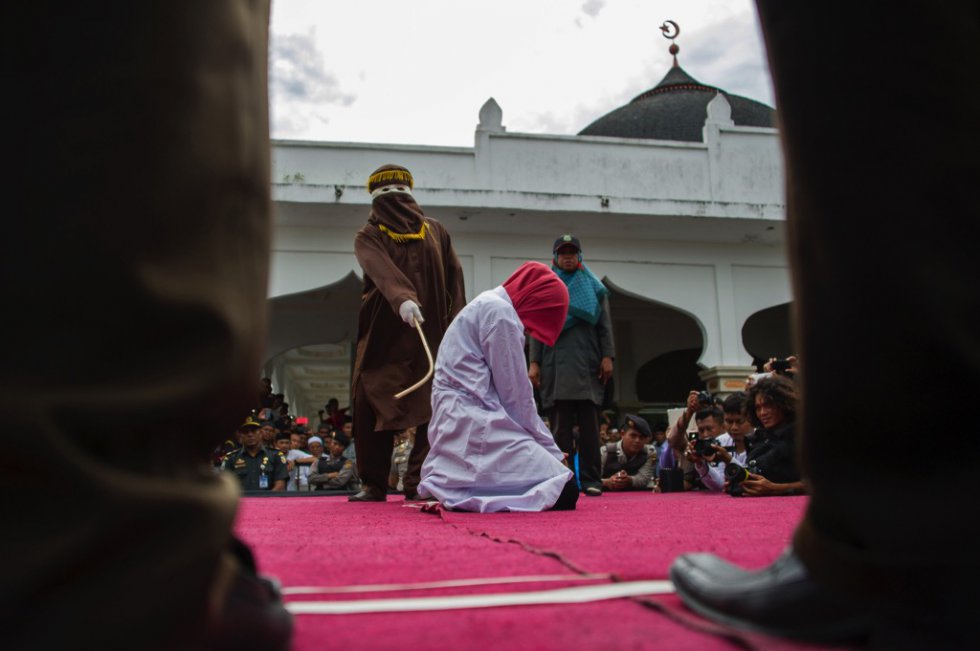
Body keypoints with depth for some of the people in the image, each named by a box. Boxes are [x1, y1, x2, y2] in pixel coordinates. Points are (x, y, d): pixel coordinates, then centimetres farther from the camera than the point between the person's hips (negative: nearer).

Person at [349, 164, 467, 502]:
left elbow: (454, 280, 9)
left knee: (430, 409, -7)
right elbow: (382, 270, -15)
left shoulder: (436, 231, 16)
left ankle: (420, 483, -3)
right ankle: (373, 485, 8)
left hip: (432, 335, 1)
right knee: (370, 405, -2)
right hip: (383, 336, 0)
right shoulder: (368, 237, 8)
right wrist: (402, 298, -36)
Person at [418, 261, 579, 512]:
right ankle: (468, 491, -11)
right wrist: (551, 450, 2)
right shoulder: (500, 312, -8)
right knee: (563, 491, -15)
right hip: (474, 423, -10)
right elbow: (514, 394, -8)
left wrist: (547, 449, 19)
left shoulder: (487, 305, 22)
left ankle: (455, 488, 3)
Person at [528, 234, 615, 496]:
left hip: (587, 364, 0)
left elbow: (605, 324, 9)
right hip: (555, 365, 0)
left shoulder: (593, 286, 16)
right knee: (561, 426, -3)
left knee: (589, 424, -4)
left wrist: (607, 356, -4)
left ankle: (591, 480, -2)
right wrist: (533, 362, 2)